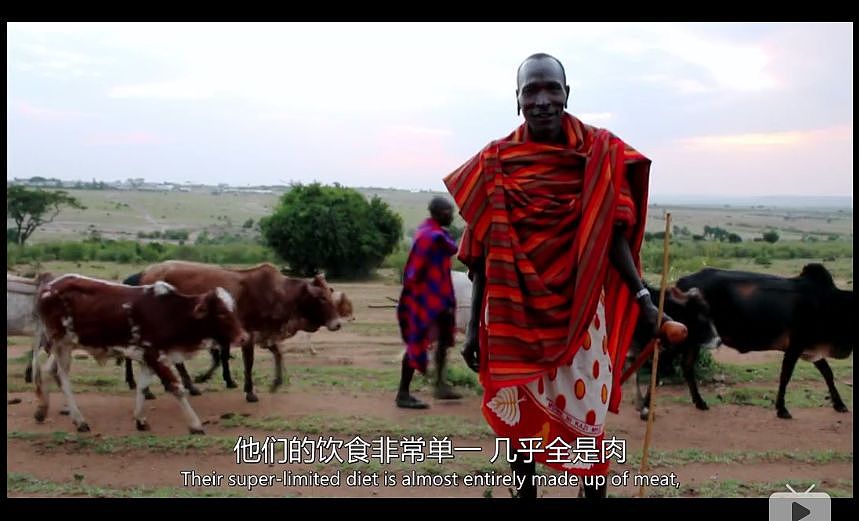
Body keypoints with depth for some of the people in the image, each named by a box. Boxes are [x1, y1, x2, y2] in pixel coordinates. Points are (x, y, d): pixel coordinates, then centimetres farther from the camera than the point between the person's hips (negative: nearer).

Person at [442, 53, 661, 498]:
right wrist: (474, 325, 1)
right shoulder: (495, 161, -1)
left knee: (584, 416, 4)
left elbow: (612, 234, -1)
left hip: (578, 312, -1)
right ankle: (526, 494, 32)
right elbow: (481, 253, 1)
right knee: (516, 415, 12)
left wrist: (640, 295, -13)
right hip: (512, 314, 1)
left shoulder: (598, 153, -3)